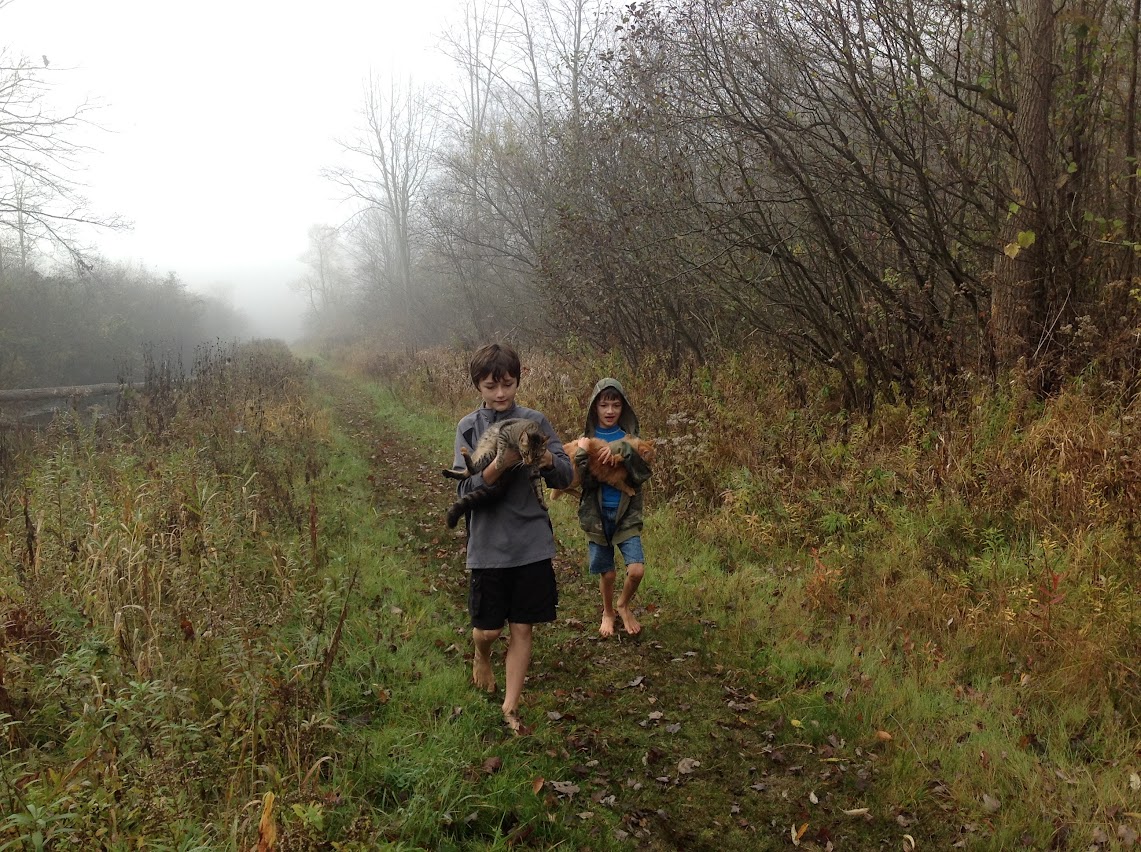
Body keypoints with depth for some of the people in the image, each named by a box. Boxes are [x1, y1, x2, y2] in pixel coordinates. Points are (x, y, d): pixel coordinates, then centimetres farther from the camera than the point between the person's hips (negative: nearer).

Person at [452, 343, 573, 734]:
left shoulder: (535, 421, 0)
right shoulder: (469, 427, -3)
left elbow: (566, 477, 0)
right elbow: (466, 489, -10)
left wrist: (547, 460, -23)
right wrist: (499, 466, -28)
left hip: (532, 543, 1)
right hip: (488, 545, -1)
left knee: (522, 628, 7)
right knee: (488, 628, 7)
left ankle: (511, 706, 22)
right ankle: (481, 656, 42)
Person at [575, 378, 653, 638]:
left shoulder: (630, 438, 0)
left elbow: (643, 474, -12)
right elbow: (583, 479, -12)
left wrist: (623, 452, -26)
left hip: (626, 514, 0)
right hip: (597, 514, 0)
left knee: (637, 570, -10)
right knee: (607, 574, 8)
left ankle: (624, 605, 21)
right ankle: (608, 613, 37)